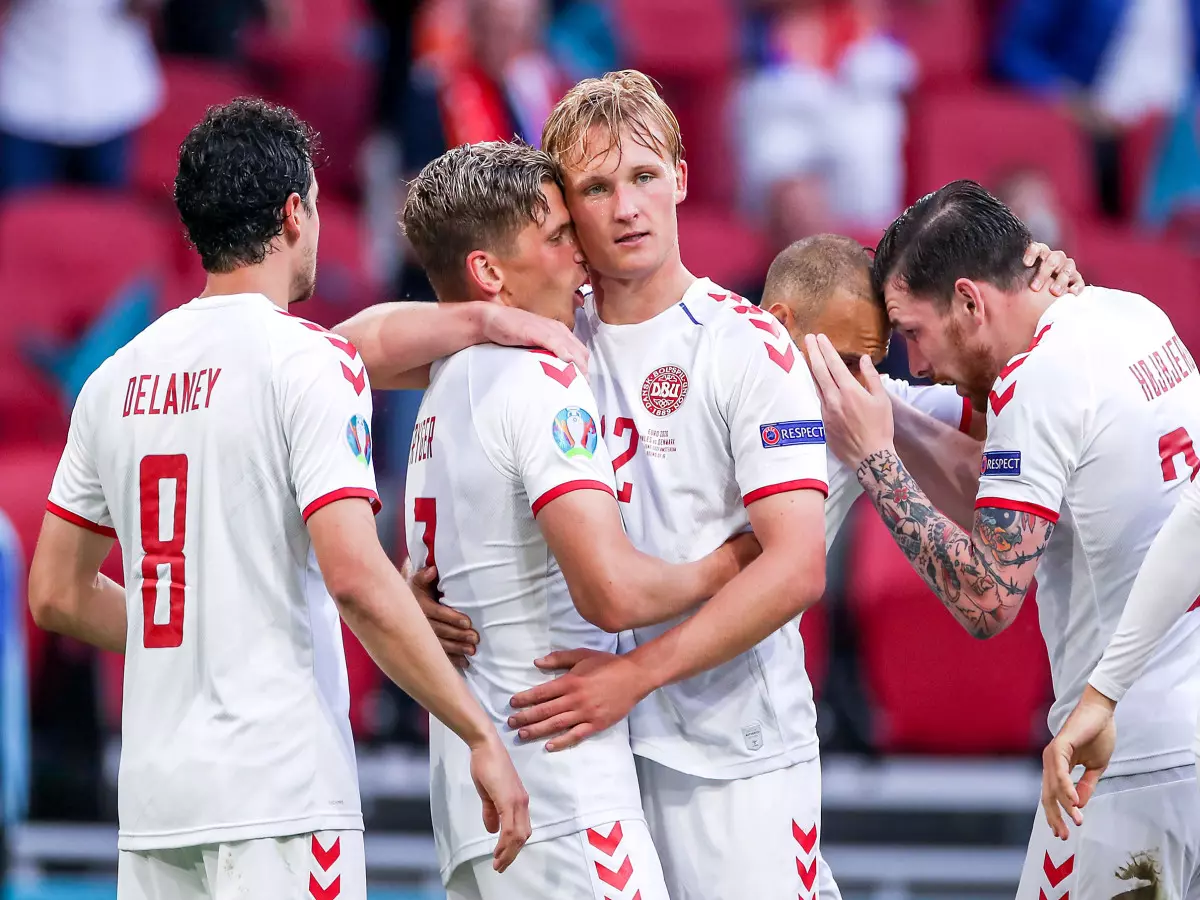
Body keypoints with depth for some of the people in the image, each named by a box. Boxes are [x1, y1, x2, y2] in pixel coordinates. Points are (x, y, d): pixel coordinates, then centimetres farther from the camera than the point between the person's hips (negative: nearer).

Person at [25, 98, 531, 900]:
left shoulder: (117, 377, 12)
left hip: (153, 796, 7)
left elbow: (56, 595, 17)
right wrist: (483, 736, -14)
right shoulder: (308, 360, -7)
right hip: (279, 789, -7)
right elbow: (355, 577, -18)